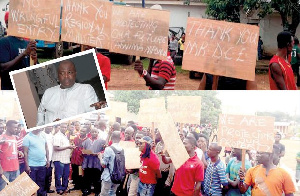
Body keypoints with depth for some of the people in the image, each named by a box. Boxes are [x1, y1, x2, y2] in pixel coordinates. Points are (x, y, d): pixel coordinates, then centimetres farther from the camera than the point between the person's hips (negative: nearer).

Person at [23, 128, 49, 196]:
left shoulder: (43, 136, 7)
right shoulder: (28, 137, -9)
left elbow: (46, 149, 16)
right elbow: (25, 152, -10)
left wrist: (48, 160, 11)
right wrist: (27, 165, -13)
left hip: (42, 165, 5)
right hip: (32, 165, -5)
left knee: (41, 184, 15)